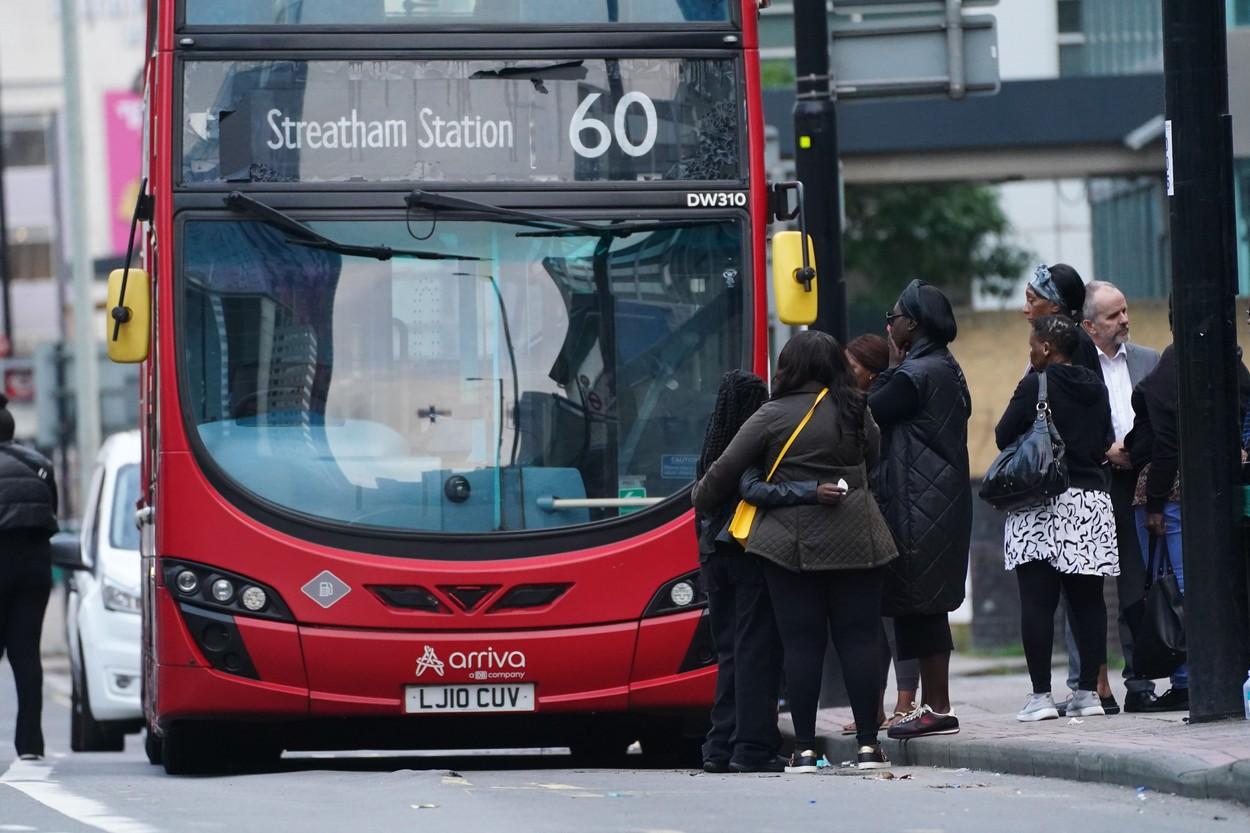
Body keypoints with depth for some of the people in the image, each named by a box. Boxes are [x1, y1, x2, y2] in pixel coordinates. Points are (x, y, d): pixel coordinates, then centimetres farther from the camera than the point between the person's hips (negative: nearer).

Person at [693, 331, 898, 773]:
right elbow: (876, 461, 17)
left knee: (801, 643, 0)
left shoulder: (773, 416, -4)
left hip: (793, 545, -2)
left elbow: (725, 471, -1)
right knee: (858, 639, 4)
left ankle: (805, 749, -1)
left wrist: (701, 499, 17)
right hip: (857, 543, 2)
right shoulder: (858, 414, 7)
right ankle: (868, 745, 1)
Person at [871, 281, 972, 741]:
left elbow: (871, 411, -9)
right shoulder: (948, 370, 14)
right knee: (925, 607, 12)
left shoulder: (913, 375, -15)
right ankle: (932, 702, 14)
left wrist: (892, 366, 2)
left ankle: (937, 707, -9)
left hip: (919, 507, -10)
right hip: (945, 501, 10)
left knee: (920, 604, -8)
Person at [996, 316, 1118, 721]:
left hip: (1042, 507, -6)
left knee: (1037, 601, -4)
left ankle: (1041, 694, -8)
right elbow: (1107, 444, 15)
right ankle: (1088, 690, 7)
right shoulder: (1096, 388, 9)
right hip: (1092, 499, 6)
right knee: (1088, 598, 7)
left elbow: (1004, 437, -7)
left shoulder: (1036, 385, -9)